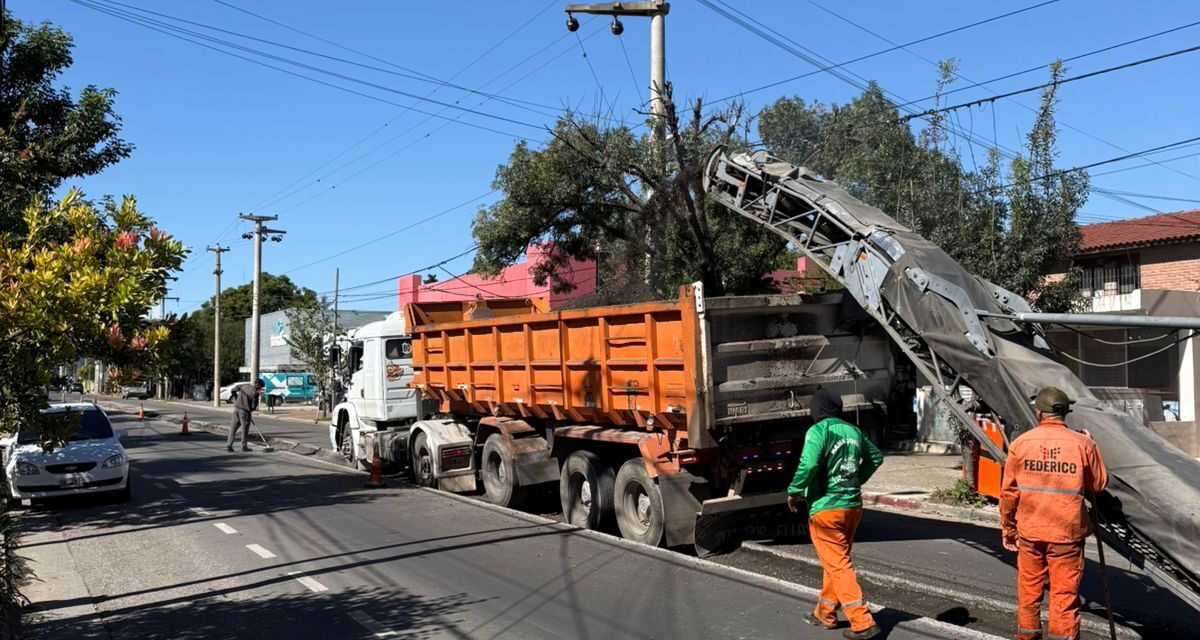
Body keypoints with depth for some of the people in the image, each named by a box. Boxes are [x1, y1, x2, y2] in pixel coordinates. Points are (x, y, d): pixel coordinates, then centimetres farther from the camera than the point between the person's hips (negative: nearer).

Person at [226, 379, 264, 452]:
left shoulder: (245, 386, 7)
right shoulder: (255, 393, -13)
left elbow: (233, 390, 18)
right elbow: (254, 406, -12)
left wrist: (236, 399, 25)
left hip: (236, 409, 6)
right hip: (245, 411, -6)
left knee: (233, 428, 10)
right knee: (245, 429, 7)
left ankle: (228, 445, 8)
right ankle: (244, 446, 14)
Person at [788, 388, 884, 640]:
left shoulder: (818, 431, -14)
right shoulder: (853, 431, 9)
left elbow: (808, 465, -25)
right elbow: (876, 457, 21)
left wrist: (794, 492, -10)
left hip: (826, 509, -8)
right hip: (853, 506, 8)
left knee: (838, 565, -3)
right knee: (836, 560, 19)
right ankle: (825, 613, 31)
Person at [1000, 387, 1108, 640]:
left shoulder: (1020, 443, -4)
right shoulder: (1083, 444, -8)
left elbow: (1008, 491, 0)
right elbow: (1099, 484, 5)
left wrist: (1007, 528, 12)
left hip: (1029, 531, 2)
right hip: (1067, 533, -2)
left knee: (1029, 589, 15)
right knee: (1065, 593, 6)